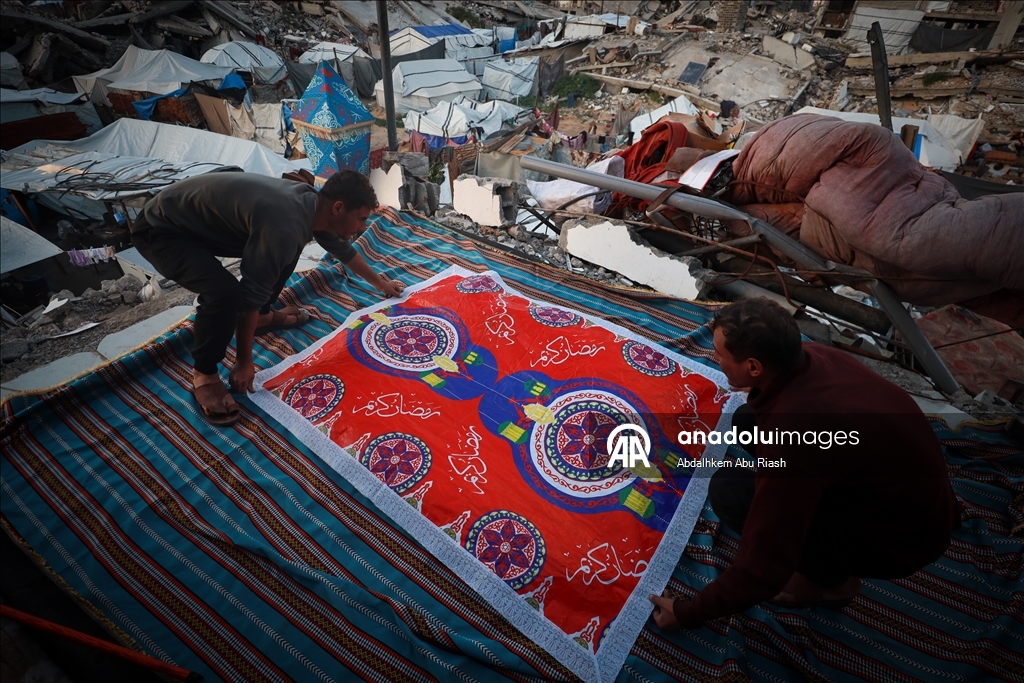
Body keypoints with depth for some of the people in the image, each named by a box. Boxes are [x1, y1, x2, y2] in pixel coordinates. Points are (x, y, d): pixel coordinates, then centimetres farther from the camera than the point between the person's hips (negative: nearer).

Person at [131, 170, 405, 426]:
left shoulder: (313, 204, -6)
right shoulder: (284, 225, -35)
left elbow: (343, 249, 13)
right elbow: (250, 295, -29)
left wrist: (381, 283, 26)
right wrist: (244, 363, -18)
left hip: (201, 217, 9)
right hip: (161, 230, -9)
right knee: (226, 291, -31)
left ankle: (262, 316, 26)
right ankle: (204, 375, -7)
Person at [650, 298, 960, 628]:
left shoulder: (791, 436, -37)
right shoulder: (814, 356, -14)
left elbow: (762, 567, -29)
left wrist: (689, 613, -15)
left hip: (901, 538, -7)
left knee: (729, 490, -20)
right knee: (746, 420, 1)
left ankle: (832, 579, 3)